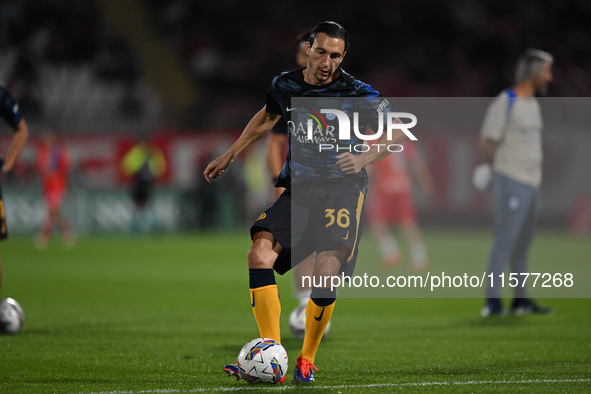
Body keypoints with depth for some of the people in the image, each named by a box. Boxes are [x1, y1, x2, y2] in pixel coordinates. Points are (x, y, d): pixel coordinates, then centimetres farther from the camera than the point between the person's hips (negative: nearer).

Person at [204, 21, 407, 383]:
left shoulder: (357, 93, -7)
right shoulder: (285, 86, 5)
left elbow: (397, 132, 0)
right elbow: (267, 117, 26)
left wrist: (364, 158, -16)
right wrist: (229, 156, 30)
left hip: (342, 188, -3)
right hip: (297, 189, 4)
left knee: (326, 274, -19)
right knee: (259, 254, -20)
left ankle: (307, 361, 4)